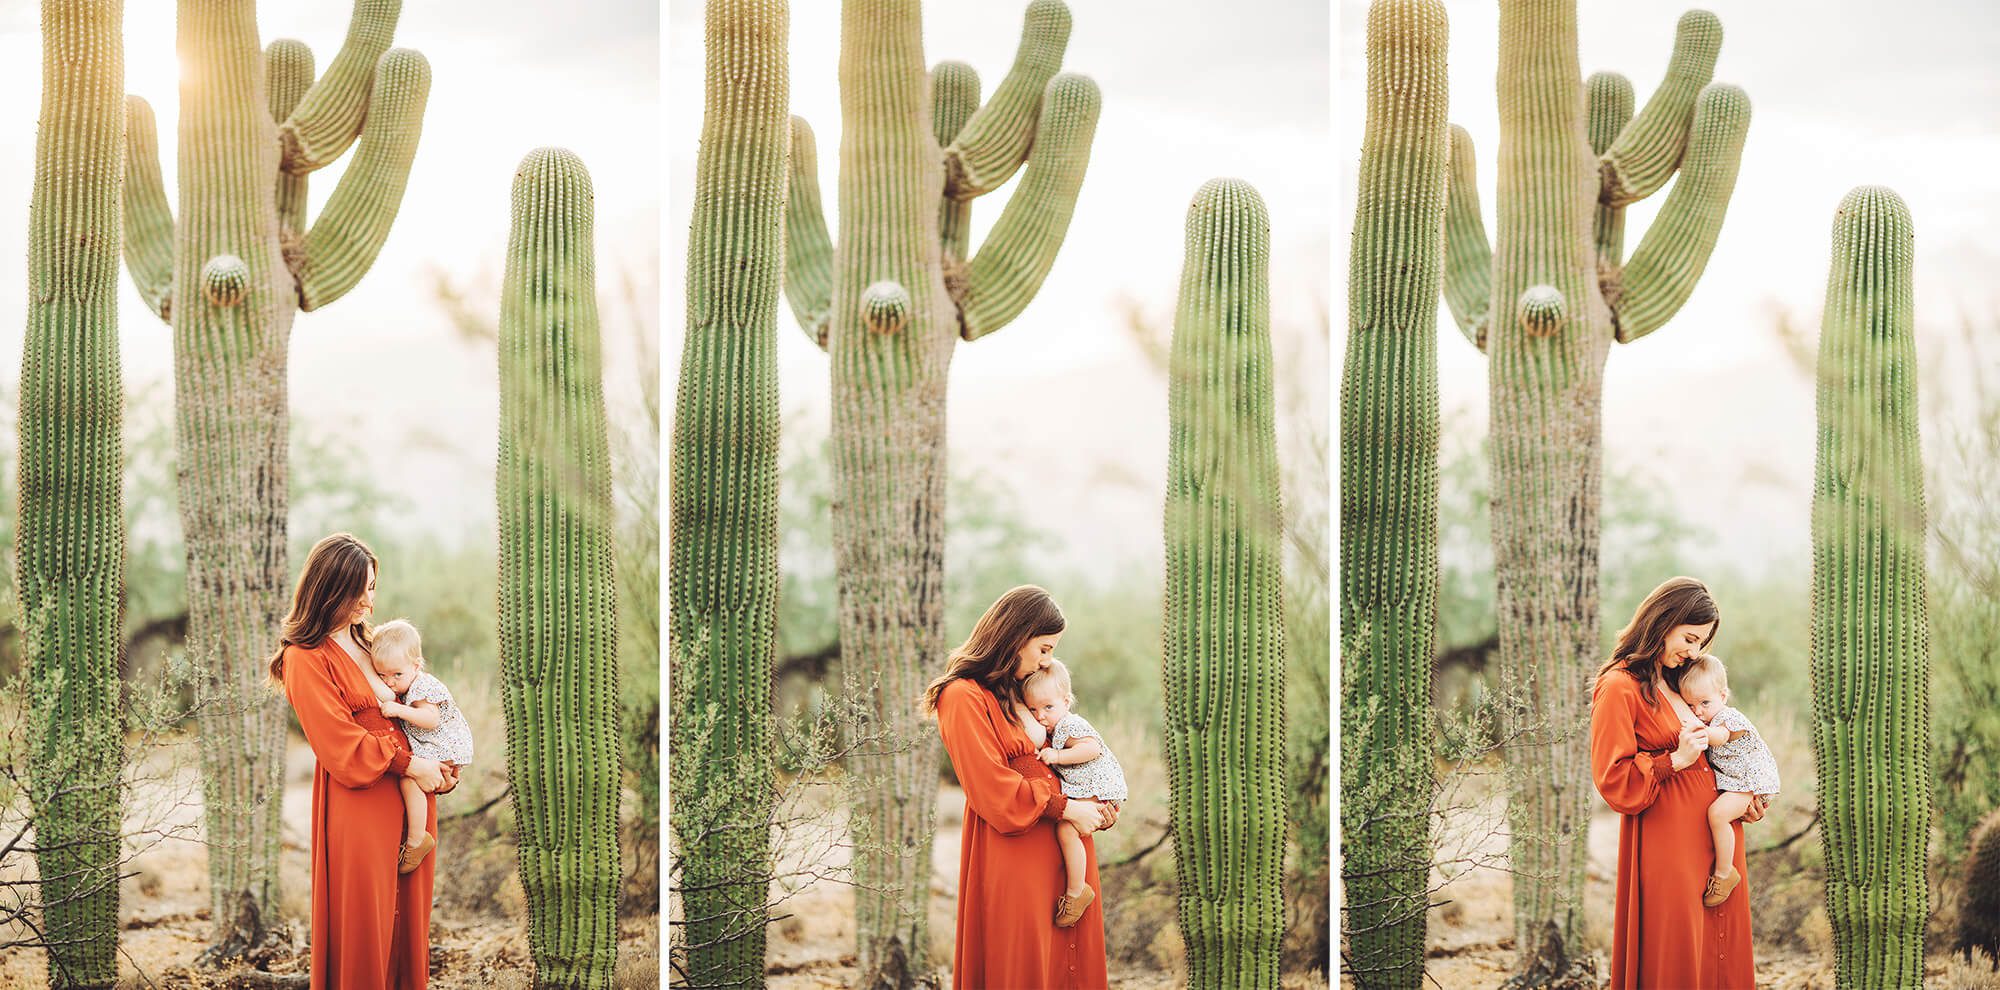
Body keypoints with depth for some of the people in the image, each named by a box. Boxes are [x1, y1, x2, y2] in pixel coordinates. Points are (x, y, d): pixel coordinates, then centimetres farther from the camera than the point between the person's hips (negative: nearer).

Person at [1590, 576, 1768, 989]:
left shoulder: (1673, 683, 16)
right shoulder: (1619, 688, -11)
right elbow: (1613, 781, -14)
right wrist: (1675, 761, -19)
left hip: (1713, 832, 9)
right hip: (1667, 842, -9)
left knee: (1719, 956, 9)